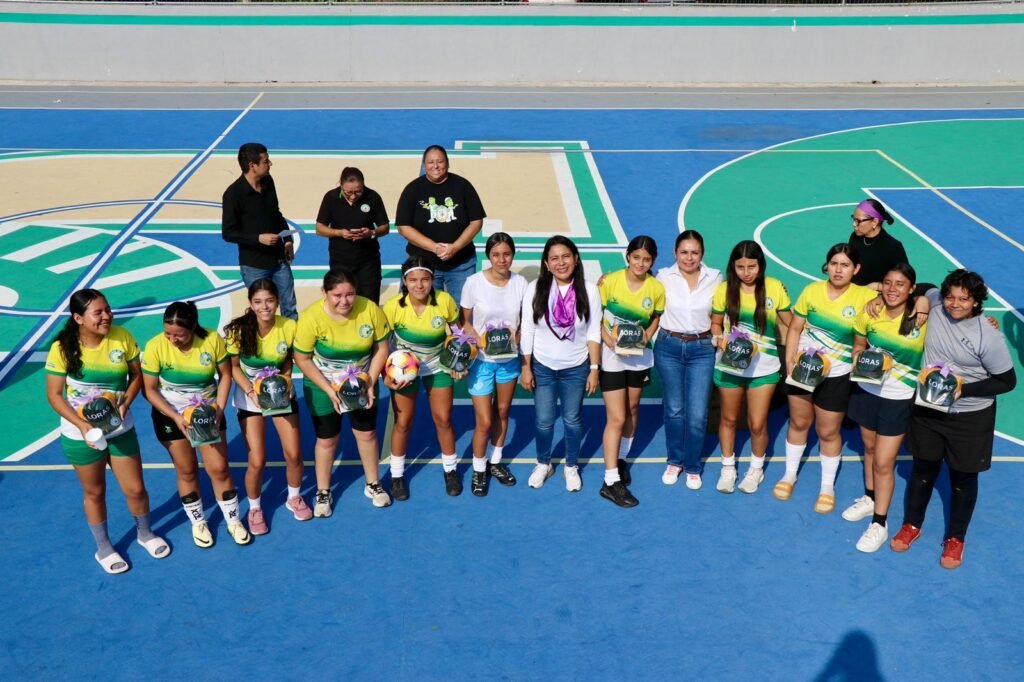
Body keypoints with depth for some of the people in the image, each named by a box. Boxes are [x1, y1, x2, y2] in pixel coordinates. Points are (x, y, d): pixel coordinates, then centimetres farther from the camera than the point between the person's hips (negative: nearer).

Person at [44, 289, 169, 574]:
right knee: (94, 492, 16)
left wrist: (125, 404, -17)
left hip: (120, 429, 2)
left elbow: (136, 375, -1)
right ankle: (104, 548, 38)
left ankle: (145, 533, 41)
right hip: (81, 435, -2)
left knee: (135, 488, 11)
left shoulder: (122, 337, -13)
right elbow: (54, 395, -13)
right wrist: (82, 425, -24)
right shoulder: (63, 348, -18)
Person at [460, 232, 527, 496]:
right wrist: (479, 340, -22)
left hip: (509, 359, 3)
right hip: (481, 360, -3)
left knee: (502, 413, 18)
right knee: (485, 421, -1)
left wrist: (517, 335, -17)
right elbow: (464, 320, -6)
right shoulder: (474, 282, -15)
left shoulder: (520, 283, -9)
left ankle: (495, 462, 39)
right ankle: (479, 470, 23)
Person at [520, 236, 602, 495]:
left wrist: (594, 369, -5)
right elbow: (527, 331, -5)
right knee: (543, 420, 11)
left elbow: (594, 333, -5)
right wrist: (526, 367, -5)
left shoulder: (589, 291, -12)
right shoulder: (535, 289, -11)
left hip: (576, 368, 0)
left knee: (573, 420, 15)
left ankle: (571, 467, 35)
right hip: (542, 366, 0)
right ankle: (543, 464, 35)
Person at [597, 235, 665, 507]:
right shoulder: (609, 281, -15)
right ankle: (611, 482, 0)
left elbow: (657, 318, 8)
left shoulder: (657, 288, -6)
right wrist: (610, 341, -24)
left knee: (632, 409, 19)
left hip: (640, 355, 4)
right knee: (616, 418, -6)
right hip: (611, 355, -4)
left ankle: (621, 458, 42)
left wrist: (647, 335, -11)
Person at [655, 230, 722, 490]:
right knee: (674, 409, 11)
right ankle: (674, 461, 31)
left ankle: (692, 466, 19)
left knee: (697, 414, -2)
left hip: (702, 349, 0)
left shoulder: (715, 278, -1)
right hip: (668, 347, 0)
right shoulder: (664, 276, -4)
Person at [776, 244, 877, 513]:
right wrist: (789, 360, -7)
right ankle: (790, 474, 38)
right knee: (798, 422, 18)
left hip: (837, 376, -2)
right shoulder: (812, 290, -7)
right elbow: (795, 329, 0)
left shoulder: (864, 296, -13)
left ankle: (827, 486, 30)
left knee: (828, 432, 10)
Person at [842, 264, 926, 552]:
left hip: (898, 398, -4)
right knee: (869, 447, 22)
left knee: (883, 462, -1)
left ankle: (880, 523, 16)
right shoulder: (870, 311, -8)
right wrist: (859, 355, -13)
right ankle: (870, 498, 45)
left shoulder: (923, 318, -18)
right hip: (867, 389, 4)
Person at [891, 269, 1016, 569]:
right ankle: (911, 524, 39)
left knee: (963, 478, 13)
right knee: (923, 469, 18)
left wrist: (964, 389, -22)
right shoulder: (934, 302, -14)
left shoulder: (989, 337, -23)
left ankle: (955, 538, 33)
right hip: (928, 408, 3)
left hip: (970, 416, -3)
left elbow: (1007, 381, -13)